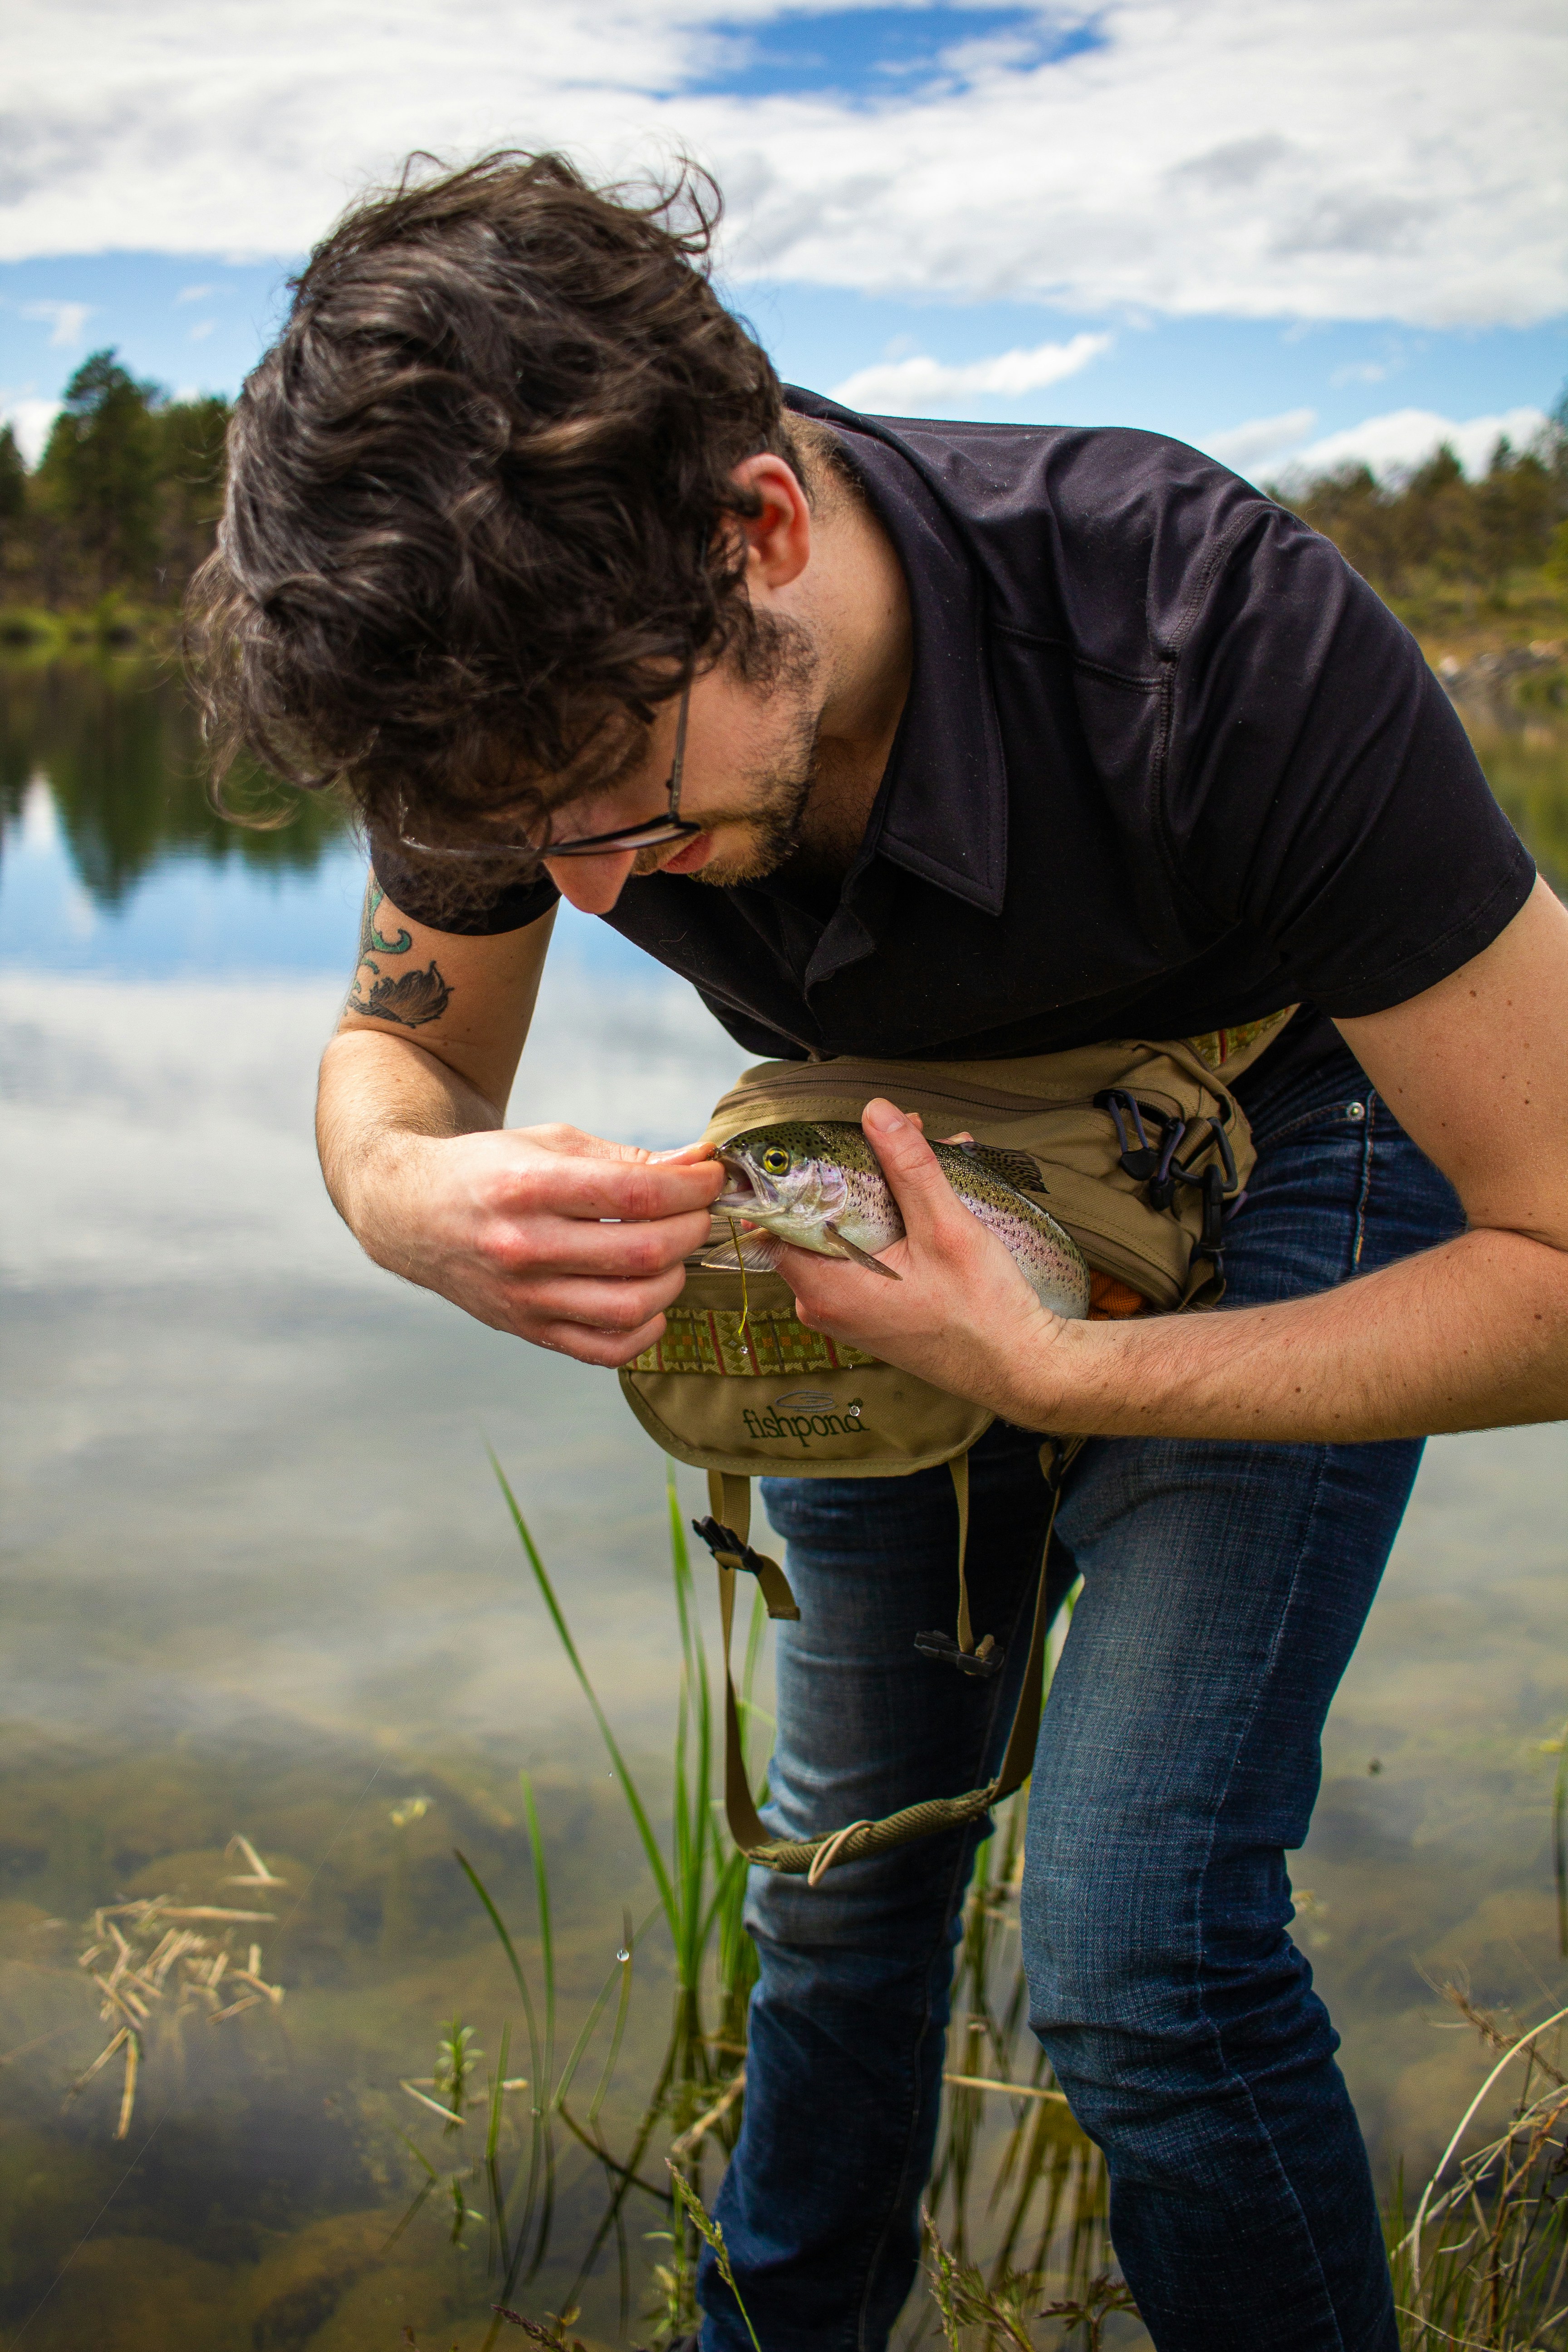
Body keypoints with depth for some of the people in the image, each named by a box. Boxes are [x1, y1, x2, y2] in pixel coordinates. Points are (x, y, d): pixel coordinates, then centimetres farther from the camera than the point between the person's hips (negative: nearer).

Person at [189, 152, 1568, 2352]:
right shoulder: (538, 671, -24)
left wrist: (1051, 1371, -37)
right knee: (842, 1864, 10)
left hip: (1275, 1171, -4)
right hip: (928, 1180, 4)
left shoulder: (1230, 638, -38)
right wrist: (413, 1198, -30)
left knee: (1135, 1948, -16)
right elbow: (397, 1049, -5)